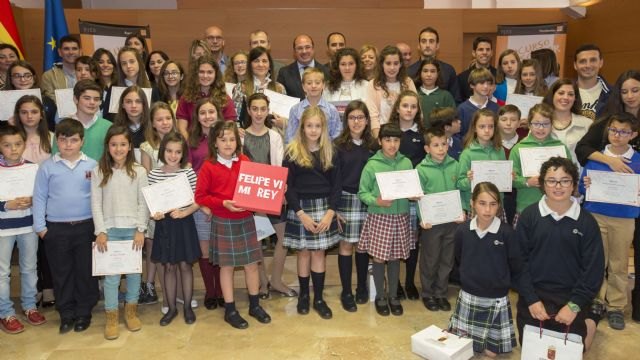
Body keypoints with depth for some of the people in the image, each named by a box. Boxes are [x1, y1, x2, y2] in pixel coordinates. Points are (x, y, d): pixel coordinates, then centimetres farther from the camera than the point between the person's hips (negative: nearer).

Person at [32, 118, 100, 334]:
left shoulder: (92, 166, -2)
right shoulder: (47, 167, 0)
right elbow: (39, 198, 3)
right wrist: (40, 226, 0)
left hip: (86, 227, -1)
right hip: (56, 228, 1)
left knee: (86, 271, 7)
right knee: (61, 273, 11)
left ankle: (84, 312, 23)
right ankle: (66, 314, 24)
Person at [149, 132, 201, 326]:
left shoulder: (189, 173, -6)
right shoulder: (154, 174, -1)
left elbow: (197, 201, -5)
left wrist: (183, 213, -20)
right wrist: (153, 214, -15)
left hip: (184, 224, -1)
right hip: (164, 224, 1)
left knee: (185, 265, 8)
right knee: (169, 267, 11)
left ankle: (187, 306, 23)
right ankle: (171, 308, 24)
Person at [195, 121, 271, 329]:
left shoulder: (245, 161, 0)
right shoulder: (209, 167, -8)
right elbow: (200, 196, -7)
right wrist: (223, 203, -18)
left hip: (246, 220, 3)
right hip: (223, 222, -3)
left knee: (251, 264, 9)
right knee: (226, 266, 8)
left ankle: (255, 305, 27)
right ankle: (230, 311, 22)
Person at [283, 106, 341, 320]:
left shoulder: (330, 152, 4)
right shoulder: (292, 151, -4)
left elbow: (336, 185, 3)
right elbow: (287, 186, -6)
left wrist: (330, 212, -8)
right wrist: (301, 213, -13)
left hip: (324, 208, 2)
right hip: (299, 208, -2)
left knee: (319, 252, 7)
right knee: (304, 252, 7)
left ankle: (319, 298, 18)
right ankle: (303, 295, 24)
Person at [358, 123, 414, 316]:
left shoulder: (406, 163, 1)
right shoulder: (372, 165, -9)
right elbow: (363, 193, -6)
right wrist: (376, 201, -23)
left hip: (400, 217, 3)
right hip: (378, 218, -3)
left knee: (395, 257, 13)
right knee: (379, 257, 7)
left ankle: (393, 295, 30)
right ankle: (380, 296, 26)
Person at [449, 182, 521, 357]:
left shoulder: (506, 232, -17)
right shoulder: (462, 231, -9)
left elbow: (516, 267, -6)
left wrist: (502, 282, 5)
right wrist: (471, 278, 9)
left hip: (496, 299, -2)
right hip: (468, 297, 2)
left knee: (491, 352, 8)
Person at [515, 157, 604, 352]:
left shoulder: (587, 221, -5)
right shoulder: (529, 215, -7)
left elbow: (593, 268, -5)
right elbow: (519, 260, -7)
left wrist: (575, 305, -13)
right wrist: (531, 299, -12)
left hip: (570, 298, 0)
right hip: (533, 295, 0)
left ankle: (588, 326, 38)